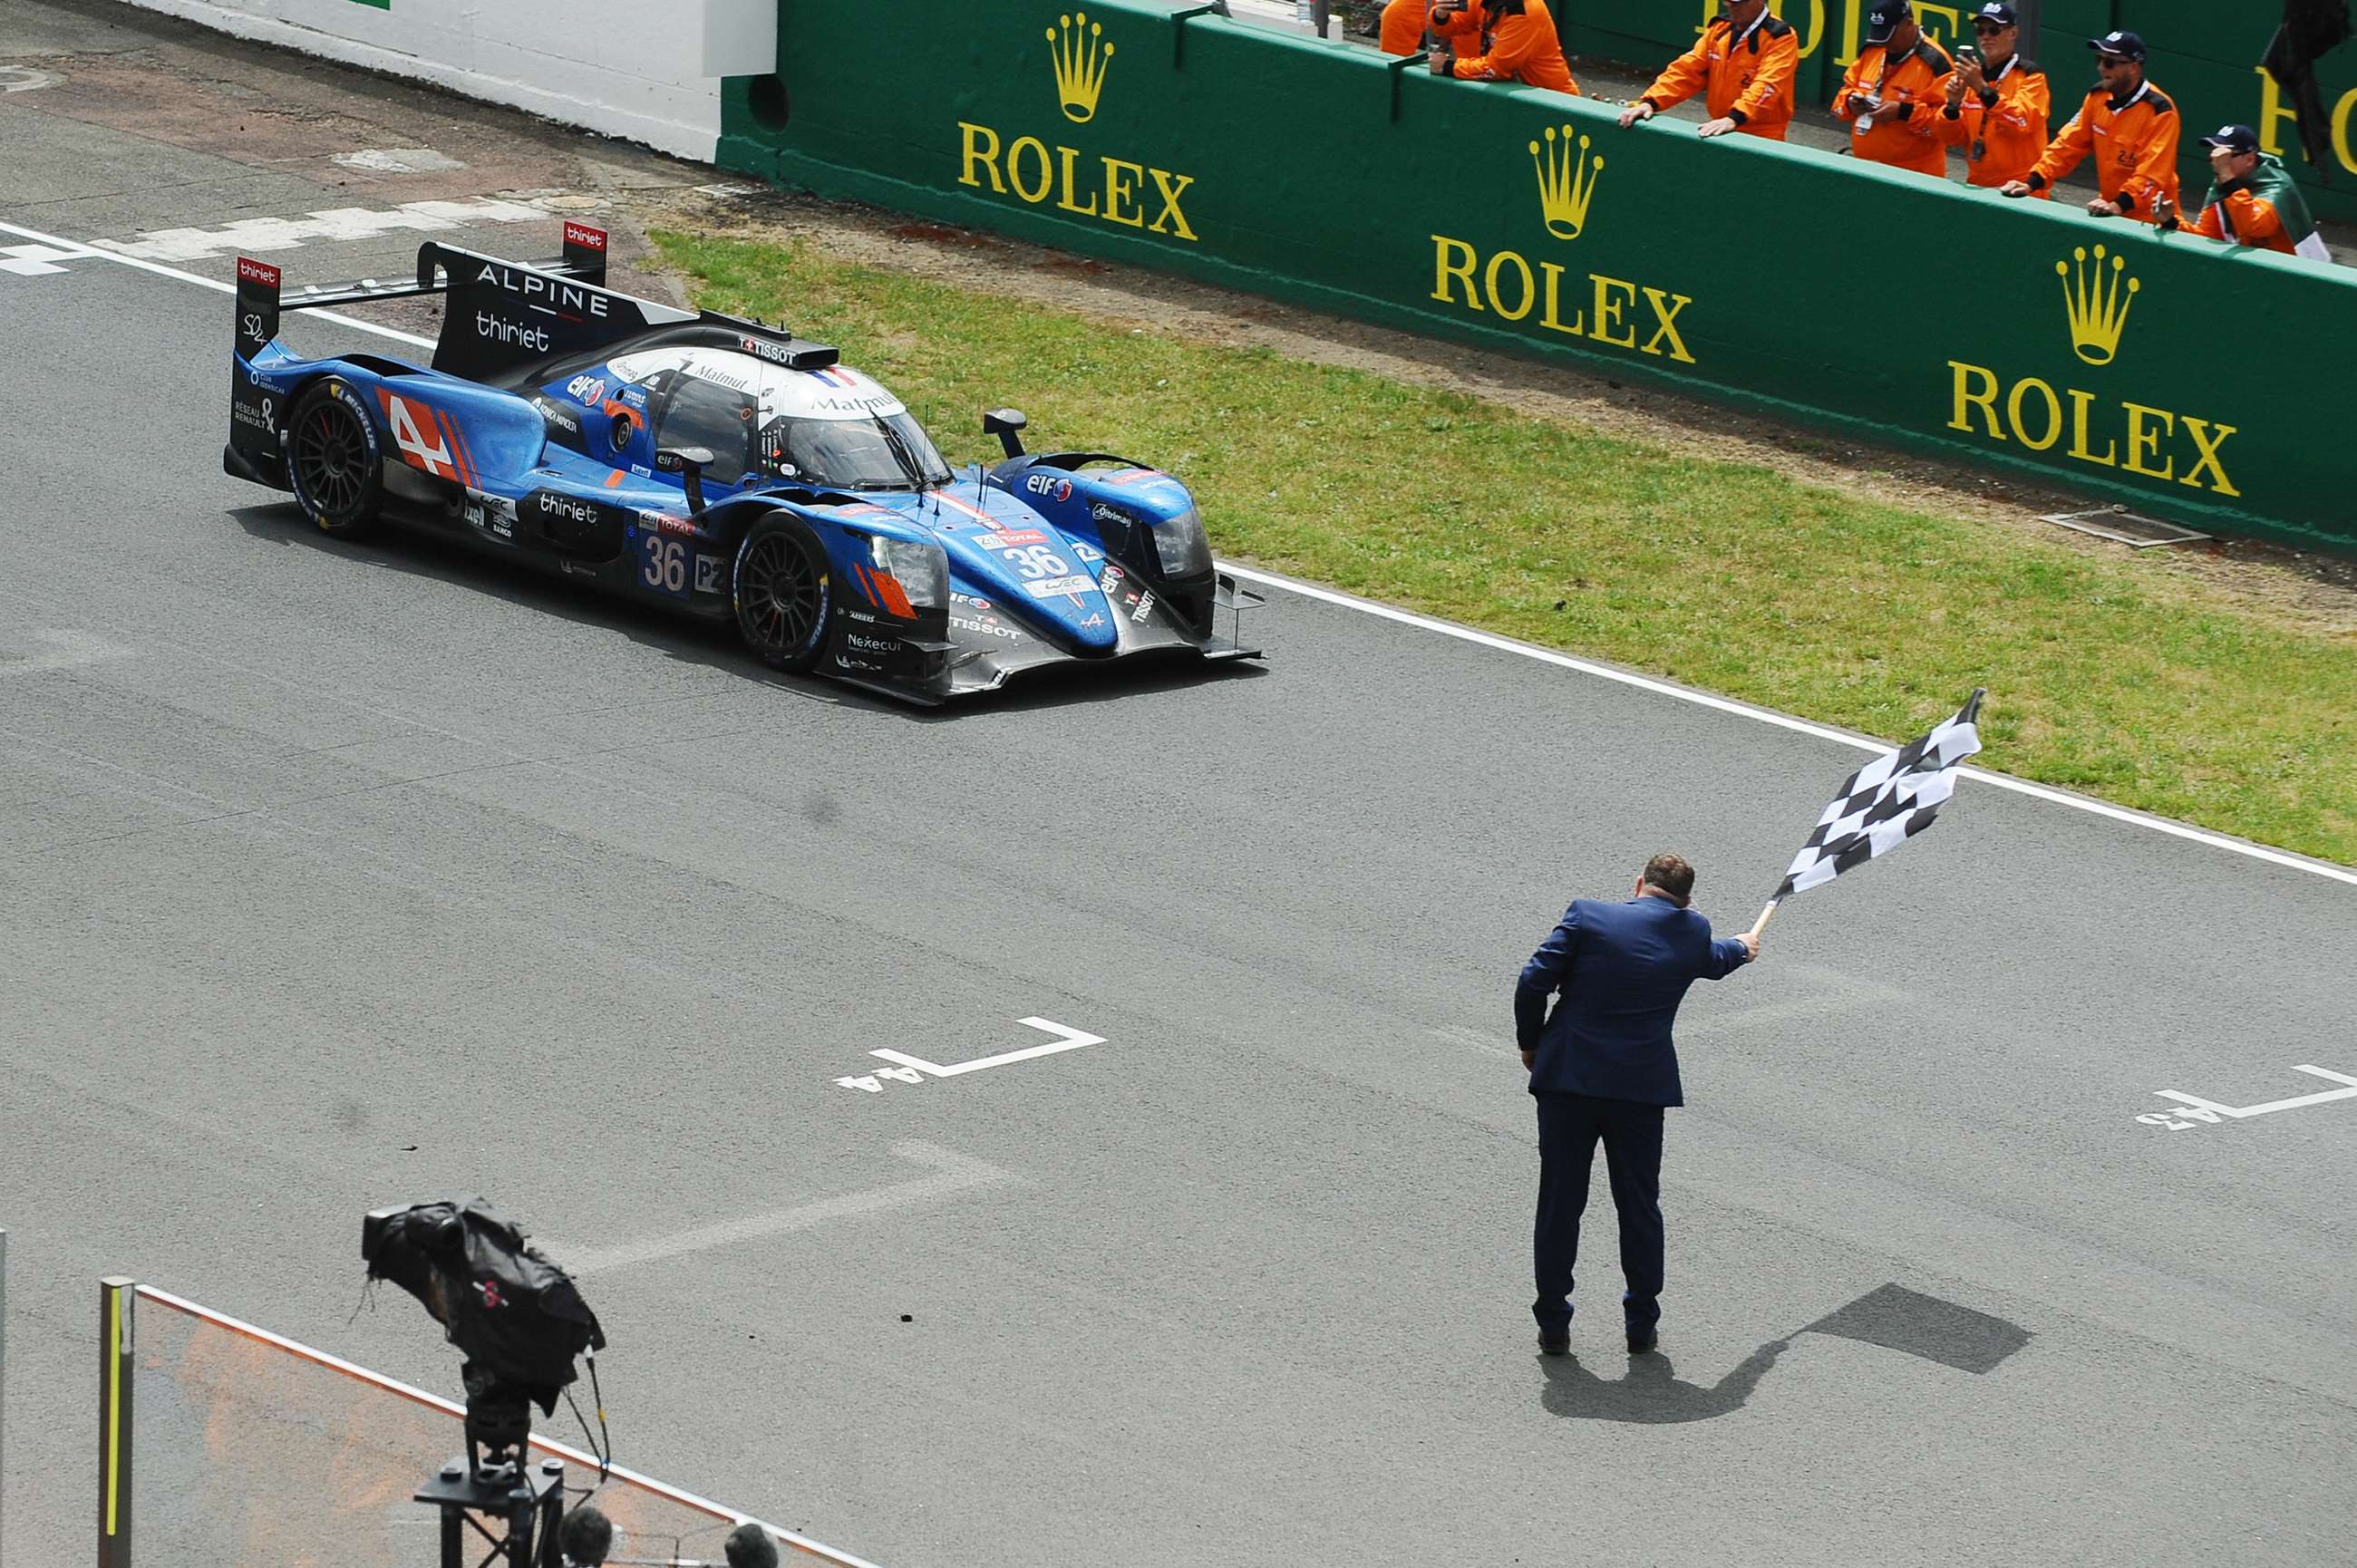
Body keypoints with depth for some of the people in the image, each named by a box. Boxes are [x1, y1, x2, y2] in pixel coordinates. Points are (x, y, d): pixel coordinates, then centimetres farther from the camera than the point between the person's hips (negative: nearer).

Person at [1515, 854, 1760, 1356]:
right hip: (1642, 1084, 1)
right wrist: (1741, 949, 52)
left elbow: (1534, 981, -9)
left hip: (1568, 1077, -1)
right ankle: (1641, 1326, 18)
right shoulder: (1692, 933, 4)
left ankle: (1553, 1325, 11)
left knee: (1559, 1204, 7)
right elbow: (1711, 962, 28)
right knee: (1639, 1207, 13)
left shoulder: (1587, 917, -4)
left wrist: (1530, 1043, 8)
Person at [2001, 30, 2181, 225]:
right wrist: (2031, 183, -6)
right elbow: (2068, 144, 5)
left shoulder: (2159, 111, -17)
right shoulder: (2097, 96, 4)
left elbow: (2152, 171, -24)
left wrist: (2119, 205, -37)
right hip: (2108, 216, 6)